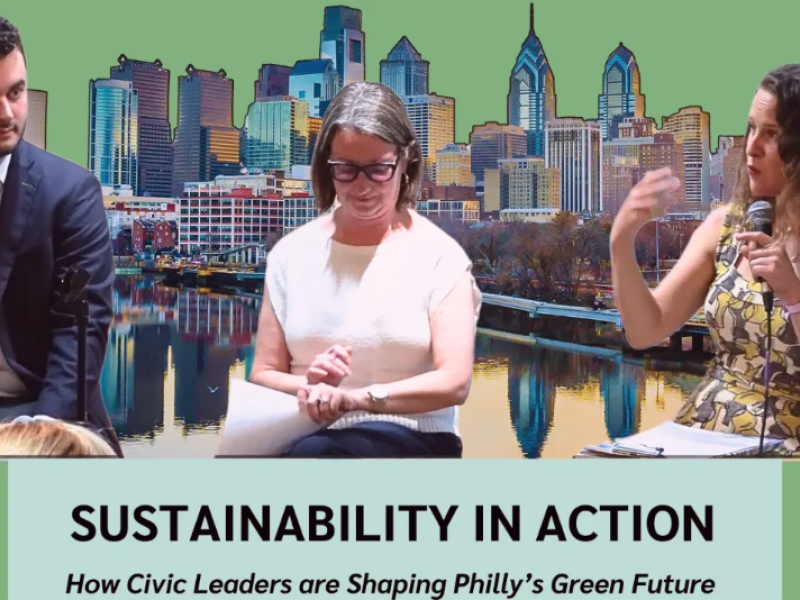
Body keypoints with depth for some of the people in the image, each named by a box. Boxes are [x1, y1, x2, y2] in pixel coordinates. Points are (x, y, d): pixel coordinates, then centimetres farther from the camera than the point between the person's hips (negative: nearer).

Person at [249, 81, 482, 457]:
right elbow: (263, 375, 9)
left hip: (411, 439, -3)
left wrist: (357, 398, -26)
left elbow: (454, 382, -11)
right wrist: (306, 387, -14)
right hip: (305, 435, 3)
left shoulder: (438, 254, -1)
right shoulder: (291, 253, 8)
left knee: (314, 453, -36)